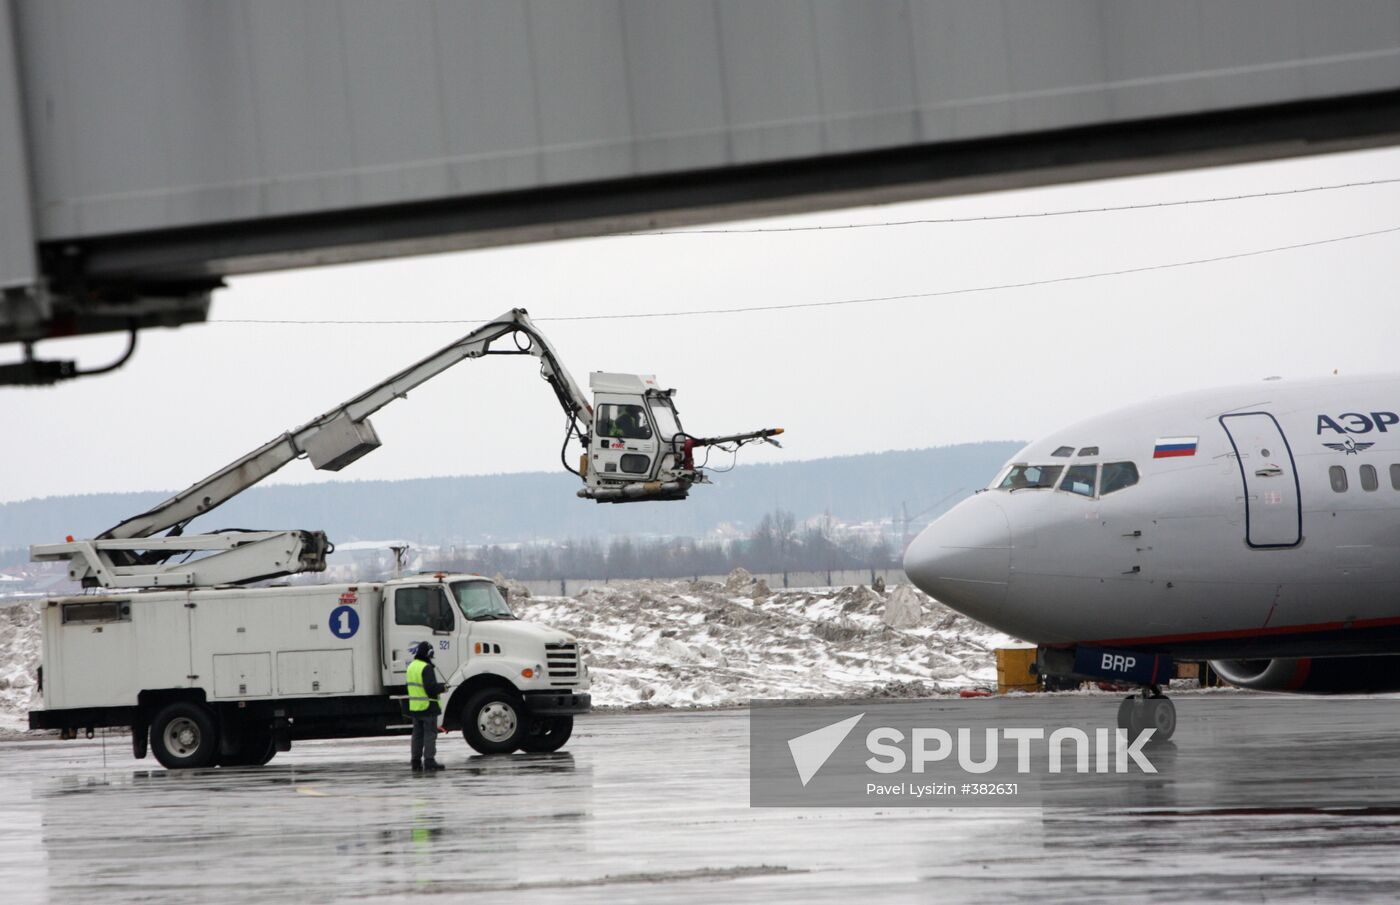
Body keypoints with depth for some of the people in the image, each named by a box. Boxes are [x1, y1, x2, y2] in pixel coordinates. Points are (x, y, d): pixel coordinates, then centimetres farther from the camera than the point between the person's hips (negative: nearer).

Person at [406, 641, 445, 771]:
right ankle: (429, 760, -8)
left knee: (418, 735, 12)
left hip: (414, 707, 8)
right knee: (430, 734, -4)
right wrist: (443, 687, -6)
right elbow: (431, 688, -24)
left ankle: (416, 762, 14)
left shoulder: (411, 667, 10)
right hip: (428, 706, -8)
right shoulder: (426, 668, -18)